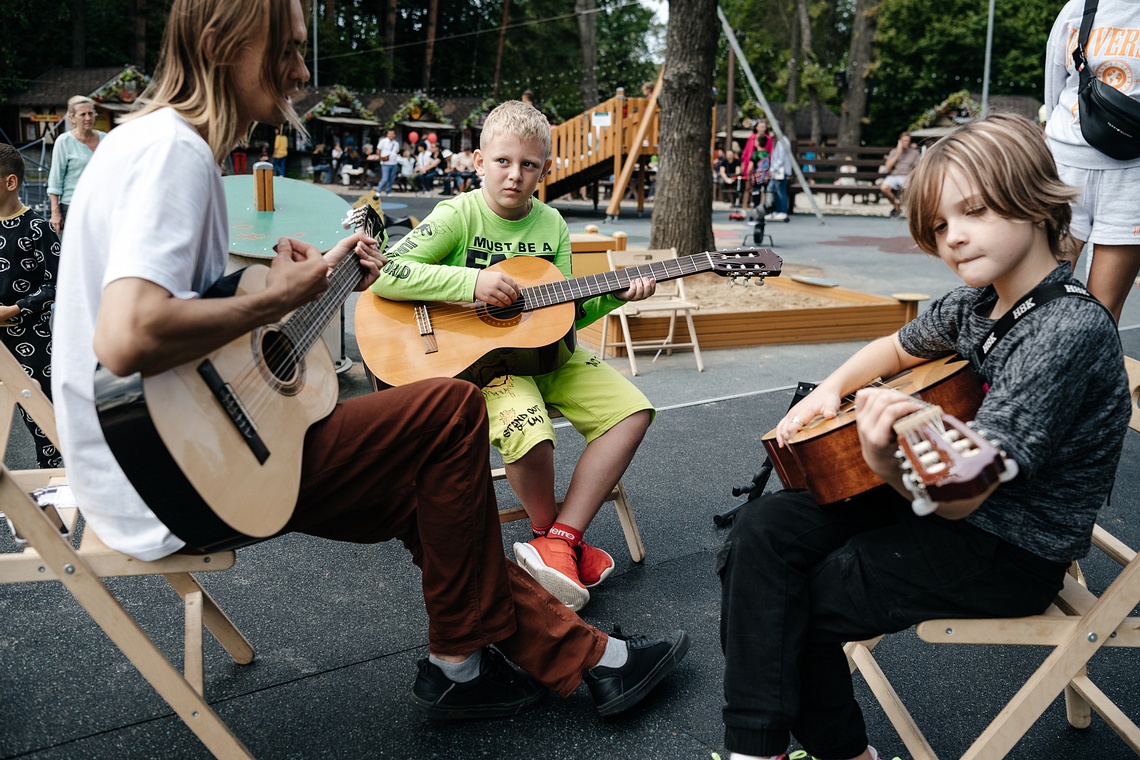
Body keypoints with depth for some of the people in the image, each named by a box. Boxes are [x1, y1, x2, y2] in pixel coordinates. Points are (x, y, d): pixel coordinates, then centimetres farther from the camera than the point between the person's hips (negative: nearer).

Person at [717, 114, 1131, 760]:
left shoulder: (1068, 331, -26)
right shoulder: (977, 301, -1)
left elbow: (960, 495, -30)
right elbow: (900, 348, 22)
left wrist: (889, 461, -50)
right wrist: (832, 390, 5)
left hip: (1014, 551, -8)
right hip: (937, 495, 8)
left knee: (804, 603, -9)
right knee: (764, 530, -5)